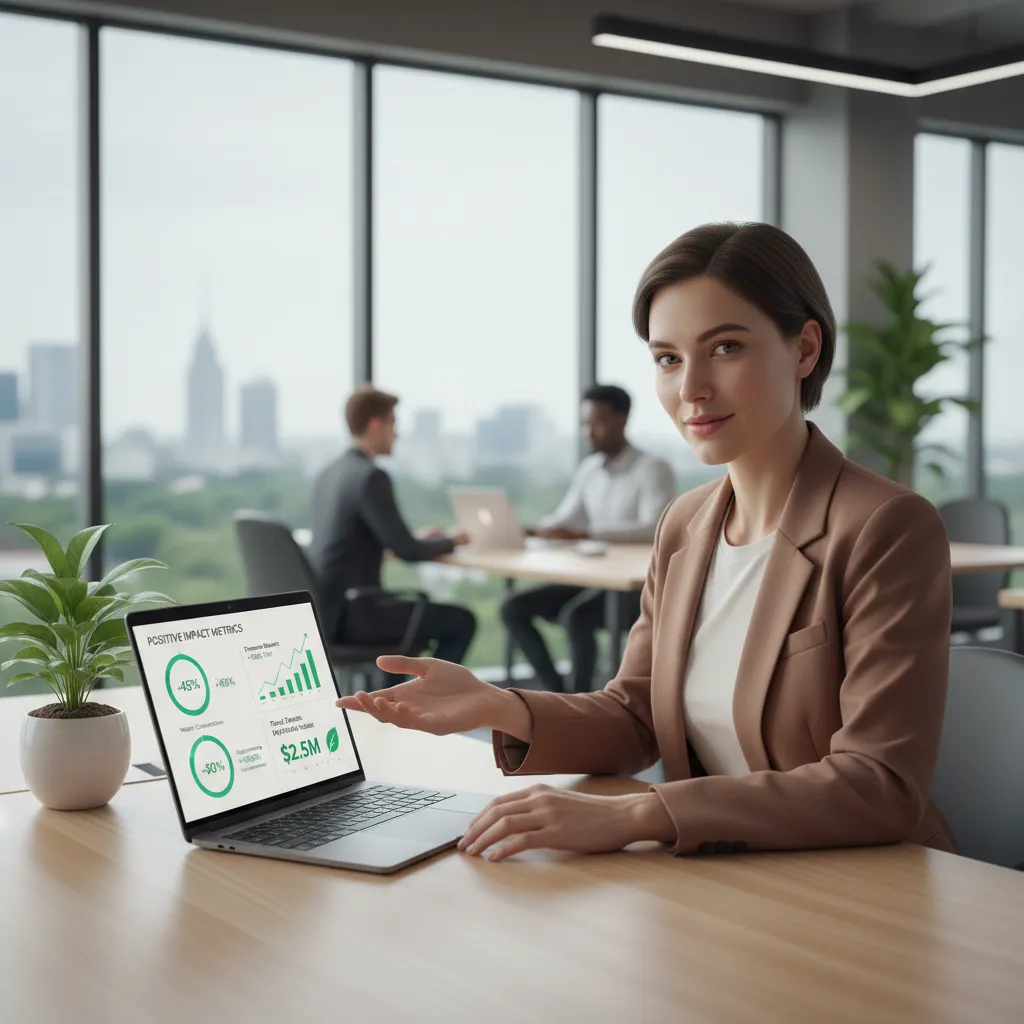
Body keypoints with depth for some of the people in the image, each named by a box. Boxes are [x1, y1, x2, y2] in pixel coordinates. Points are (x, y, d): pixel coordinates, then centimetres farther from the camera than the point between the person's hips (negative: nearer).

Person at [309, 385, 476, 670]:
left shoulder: (329, 473, 12)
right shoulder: (371, 477, -17)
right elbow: (407, 551, -17)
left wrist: (418, 540, 20)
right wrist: (451, 542, 2)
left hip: (327, 609, 9)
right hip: (352, 613, -9)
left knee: (423, 612, 31)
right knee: (462, 621, 1)